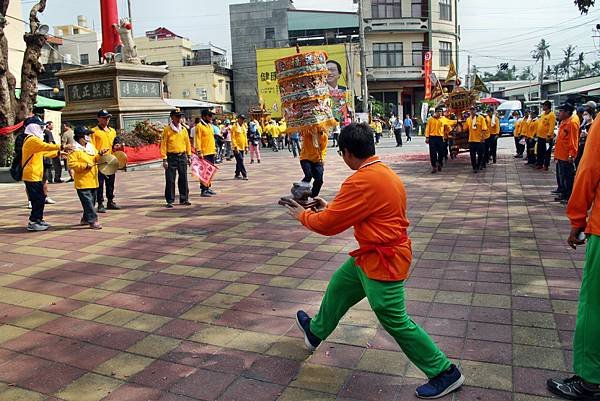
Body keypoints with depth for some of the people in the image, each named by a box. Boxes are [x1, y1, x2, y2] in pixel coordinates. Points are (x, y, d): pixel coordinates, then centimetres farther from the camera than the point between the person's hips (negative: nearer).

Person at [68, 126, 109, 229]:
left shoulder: (91, 146, 14)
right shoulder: (75, 150, -10)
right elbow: (71, 164, -16)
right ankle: (93, 221, -8)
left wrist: (100, 154, -1)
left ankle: (85, 219, 29)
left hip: (93, 181, 8)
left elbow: (95, 159, 18)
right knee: (88, 202, -9)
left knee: (92, 201, 15)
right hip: (83, 182, -8)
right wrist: (85, 165, -22)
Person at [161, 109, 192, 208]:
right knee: (170, 180, -1)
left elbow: (187, 143, 16)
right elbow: (163, 145, -5)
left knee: (183, 179, 8)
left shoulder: (184, 129, 10)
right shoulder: (167, 129, -4)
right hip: (171, 157, -4)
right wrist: (164, 159, -10)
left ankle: (184, 199, 18)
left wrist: (189, 156, 10)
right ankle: (170, 201, 6)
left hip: (182, 157, 4)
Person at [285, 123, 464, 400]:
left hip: (383, 262, -10)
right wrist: (330, 207, 16)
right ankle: (315, 331, 47)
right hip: (371, 255, 10)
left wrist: (303, 215, 0)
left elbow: (328, 224, -18)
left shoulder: (363, 181, -27)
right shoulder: (382, 172, 4)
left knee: (395, 321, 2)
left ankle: (445, 373, 17)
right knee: (338, 286, 23)